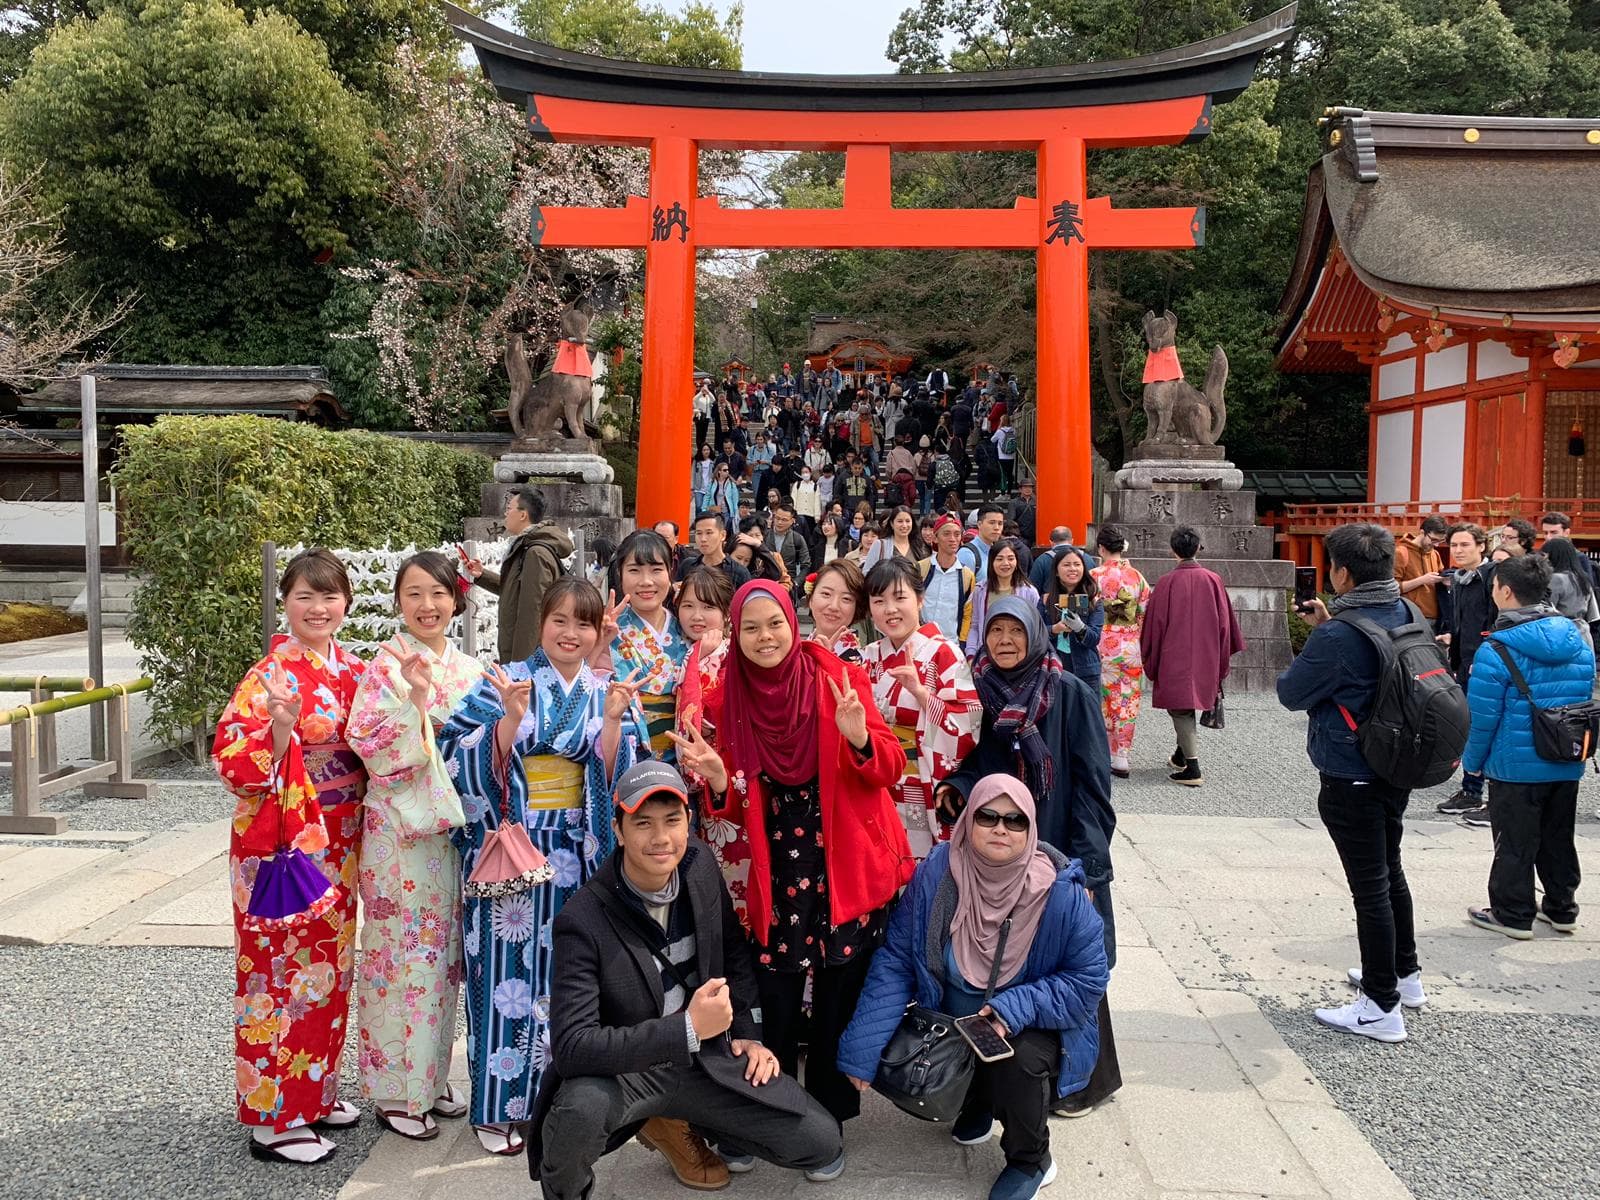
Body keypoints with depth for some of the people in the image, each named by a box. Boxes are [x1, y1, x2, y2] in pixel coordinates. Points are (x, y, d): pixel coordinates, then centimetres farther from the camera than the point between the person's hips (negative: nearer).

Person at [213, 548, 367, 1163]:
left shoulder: (352, 671, 7)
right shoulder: (268, 676, -13)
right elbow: (231, 762, -19)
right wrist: (280, 728, -34)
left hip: (337, 845, 7)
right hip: (280, 845, -7)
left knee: (328, 968, 16)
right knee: (280, 972, 1)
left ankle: (315, 1091, 31)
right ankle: (273, 1118, 13)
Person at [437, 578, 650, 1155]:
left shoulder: (610, 694, 8)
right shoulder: (503, 683, -1)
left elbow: (617, 775, 1)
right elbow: (474, 764, -9)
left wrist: (614, 720, -13)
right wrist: (512, 715, -22)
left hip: (579, 854, 3)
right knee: (509, 970, 0)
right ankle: (499, 1106, 12)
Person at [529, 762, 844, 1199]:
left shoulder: (700, 867, -6)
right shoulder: (583, 921, -23)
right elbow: (572, 1045, -30)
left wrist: (747, 1033, 4)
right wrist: (687, 1028, -34)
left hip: (705, 1057, 5)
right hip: (626, 1069, -5)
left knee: (823, 1145, -4)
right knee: (581, 1106, -39)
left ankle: (670, 1123, 17)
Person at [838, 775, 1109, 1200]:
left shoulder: (1060, 890, -22)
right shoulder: (937, 873, -19)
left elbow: (1088, 979, -14)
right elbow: (895, 961, -15)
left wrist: (1015, 1009, -28)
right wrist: (862, 1052, -20)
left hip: (1031, 1024, -2)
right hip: (950, 1016, 3)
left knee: (1019, 1062, -32)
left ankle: (1031, 1160, 3)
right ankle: (976, 1102, 20)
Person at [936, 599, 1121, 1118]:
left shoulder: (1071, 694, -8)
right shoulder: (982, 692, 5)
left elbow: (1092, 781, -9)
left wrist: (1084, 863, -15)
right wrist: (957, 787, -11)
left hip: (1060, 854, -4)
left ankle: (1082, 1077, 20)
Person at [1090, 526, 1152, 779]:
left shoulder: (1095, 576, -10)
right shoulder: (1137, 576, 0)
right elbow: (1147, 615, 3)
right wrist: (1143, 646, 15)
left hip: (1103, 646, -2)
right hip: (1131, 648, 3)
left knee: (1103, 701, 8)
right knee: (1128, 701, 9)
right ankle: (1121, 757, 11)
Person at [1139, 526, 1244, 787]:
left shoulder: (1167, 582, -10)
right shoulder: (1212, 580, -2)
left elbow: (1155, 623, -6)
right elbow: (1225, 622, 3)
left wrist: (1150, 663, 5)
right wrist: (1221, 662, 12)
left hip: (1174, 659, -4)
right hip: (1205, 659, 4)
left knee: (1180, 709, 0)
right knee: (1189, 701, 22)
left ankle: (1192, 768, -10)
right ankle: (1182, 755, 36)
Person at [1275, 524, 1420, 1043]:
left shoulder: (1338, 636, -25)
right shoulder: (1406, 615, 0)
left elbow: (1291, 693, -13)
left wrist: (1318, 636, 2)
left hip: (1351, 780, -8)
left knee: (1370, 887, 0)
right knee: (1389, 870, 23)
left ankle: (1382, 1007, 10)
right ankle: (1405, 974, 39)